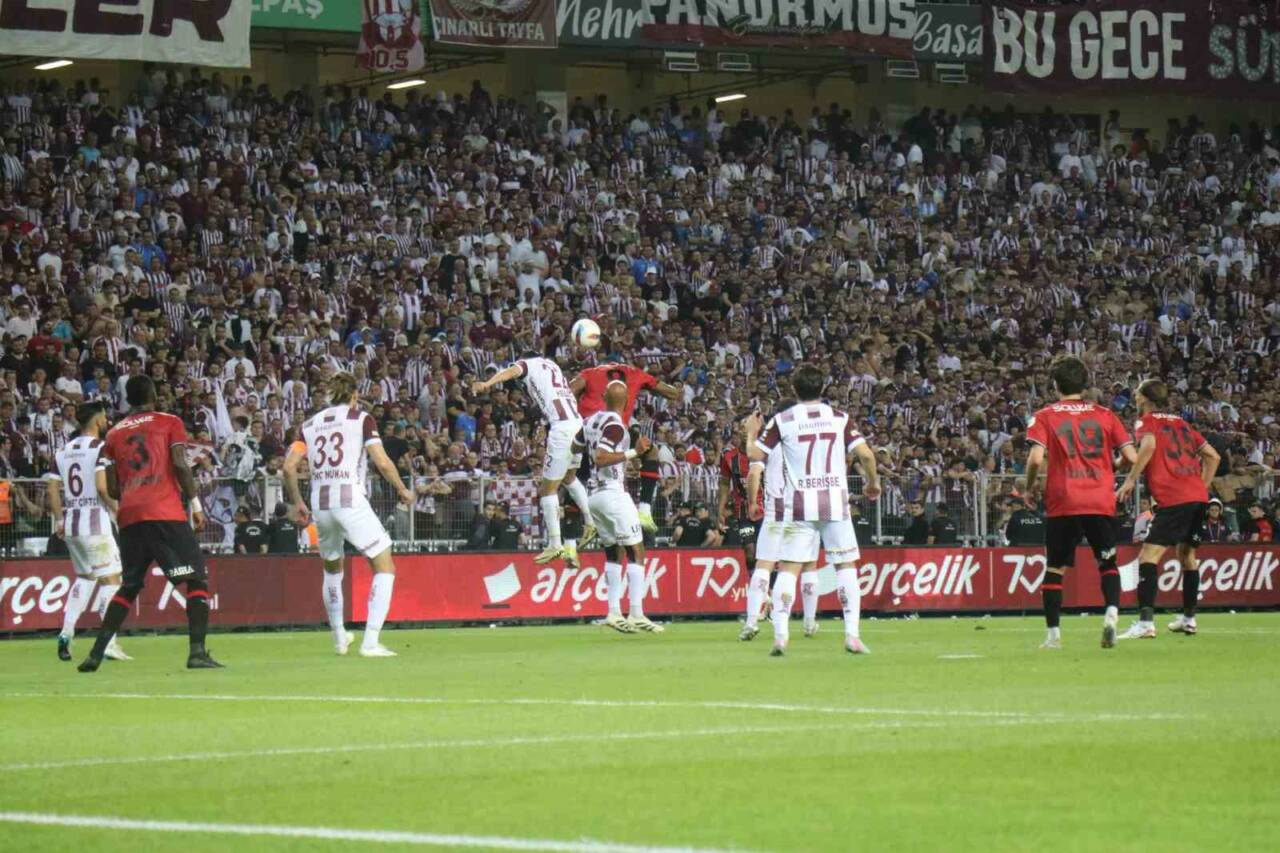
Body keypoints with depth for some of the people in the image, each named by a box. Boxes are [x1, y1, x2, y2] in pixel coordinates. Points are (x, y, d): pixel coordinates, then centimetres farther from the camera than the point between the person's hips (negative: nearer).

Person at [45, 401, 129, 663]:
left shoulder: (64, 451, 11)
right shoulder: (99, 448, -8)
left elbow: (53, 489, 9)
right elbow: (102, 487, -18)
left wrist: (59, 520, 15)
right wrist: (118, 510, -6)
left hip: (70, 524, 7)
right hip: (95, 522, -7)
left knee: (84, 576, 23)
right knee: (110, 578, -2)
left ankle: (66, 633, 10)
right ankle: (108, 643, -10)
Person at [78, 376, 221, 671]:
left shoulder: (115, 433, 17)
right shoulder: (169, 423, 6)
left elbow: (112, 488, 13)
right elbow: (179, 465, -8)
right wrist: (196, 504, -4)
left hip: (129, 517, 5)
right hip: (167, 514, -5)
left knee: (129, 586, 17)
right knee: (197, 579, -1)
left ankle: (96, 654, 9)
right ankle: (197, 652, -16)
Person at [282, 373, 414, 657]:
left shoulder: (311, 423, 14)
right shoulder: (361, 419, 2)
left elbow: (289, 467, 7)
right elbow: (383, 463, -7)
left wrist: (297, 503, 18)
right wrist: (403, 490, 8)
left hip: (320, 506, 5)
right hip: (351, 503, -5)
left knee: (332, 570, 27)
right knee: (384, 567, 2)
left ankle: (339, 638, 35)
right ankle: (370, 642, -10)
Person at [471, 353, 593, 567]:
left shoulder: (527, 364, 5)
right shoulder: (551, 364, 24)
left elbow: (511, 372, -18)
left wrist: (486, 384, -34)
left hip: (561, 427, -8)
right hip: (578, 423, 8)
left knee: (548, 489, 1)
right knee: (570, 478, 32)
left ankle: (555, 545, 0)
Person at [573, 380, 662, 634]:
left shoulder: (591, 421, 9)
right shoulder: (615, 426, -15)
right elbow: (601, 459, -24)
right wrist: (633, 452, -24)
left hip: (594, 495, 9)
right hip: (613, 493, -9)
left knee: (614, 553, 16)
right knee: (636, 552, -5)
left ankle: (614, 612, 11)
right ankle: (636, 613, -13)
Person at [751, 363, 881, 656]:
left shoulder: (782, 420, 0)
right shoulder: (840, 418, 3)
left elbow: (756, 454, 0)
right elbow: (865, 454, -4)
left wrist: (751, 432, 21)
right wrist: (873, 483, 12)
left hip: (798, 507, 0)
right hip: (835, 504, 0)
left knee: (788, 568, 1)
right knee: (846, 565, 9)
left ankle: (780, 634, -13)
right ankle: (852, 634, 1)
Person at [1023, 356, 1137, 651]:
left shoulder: (1045, 416, 1)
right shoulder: (1104, 415, 8)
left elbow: (1036, 458, -12)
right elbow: (1131, 457, 3)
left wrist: (1029, 488, 5)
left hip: (1062, 504, -2)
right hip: (1101, 502, 2)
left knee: (1055, 568, 8)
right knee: (1107, 563, 14)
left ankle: (1053, 635, 5)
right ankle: (1112, 613, -11)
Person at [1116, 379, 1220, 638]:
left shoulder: (1146, 421, 4)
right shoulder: (1181, 423, 22)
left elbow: (1148, 445, -19)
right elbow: (1213, 456, 22)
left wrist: (1131, 480, -15)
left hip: (1172, 499, -7)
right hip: (1198, 496, 7)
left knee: (1148, 556, -11)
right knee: (1187, 554, 23)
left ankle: (1146, 622, -24)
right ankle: (1188, 618, 30)